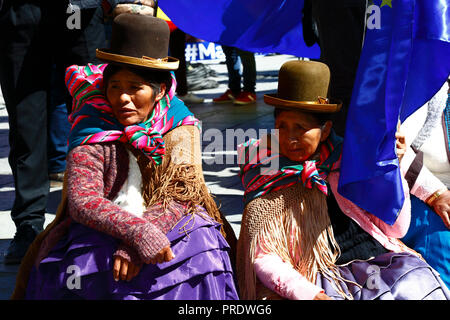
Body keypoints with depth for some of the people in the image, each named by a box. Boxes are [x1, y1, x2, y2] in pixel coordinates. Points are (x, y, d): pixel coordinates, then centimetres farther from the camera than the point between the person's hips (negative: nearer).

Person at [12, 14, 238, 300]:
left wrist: (134, 245, -24)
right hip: (99, 231, -1)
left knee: (201, 249, -25)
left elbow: (182, 193, -9)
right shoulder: (93, 135, -4)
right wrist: (137, 232, -33)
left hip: (170, 226, 1)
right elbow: (82, 201, -16)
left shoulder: (180, 127, 1)